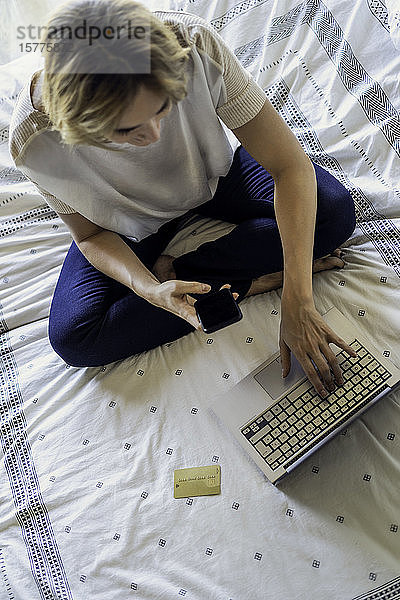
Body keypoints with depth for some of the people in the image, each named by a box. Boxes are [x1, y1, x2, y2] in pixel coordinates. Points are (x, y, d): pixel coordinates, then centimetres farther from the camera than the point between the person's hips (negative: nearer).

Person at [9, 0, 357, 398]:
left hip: (214, 172, 1)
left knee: (335, 211, -21)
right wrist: (149, 289, -36)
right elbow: (91, 234, -14)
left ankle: (174, 269, -12)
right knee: (71, 339, -20)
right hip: (136, 222, 0)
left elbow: (291, 165, -29)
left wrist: (297, 305, -36)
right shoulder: (33, 142, -31)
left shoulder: (195, 46, -34)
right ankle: (248, 280, -14)